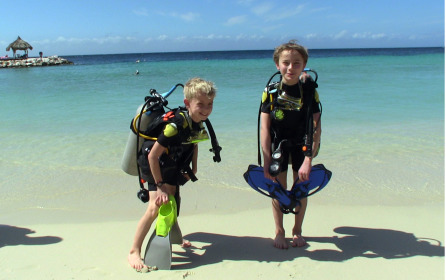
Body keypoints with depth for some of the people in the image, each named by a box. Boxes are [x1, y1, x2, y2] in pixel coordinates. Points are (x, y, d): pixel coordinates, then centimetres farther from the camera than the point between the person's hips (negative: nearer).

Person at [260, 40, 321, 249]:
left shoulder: (309, 90, -15)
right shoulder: (270, 91, -14)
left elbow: (316, 127, -17)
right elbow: (264, 128, -15)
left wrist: (308, 160, -23)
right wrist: (266, 162, -18)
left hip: (301, 145, 1)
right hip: (277, 144, 0)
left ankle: (297, 231, 29)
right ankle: (279, 232, 23)